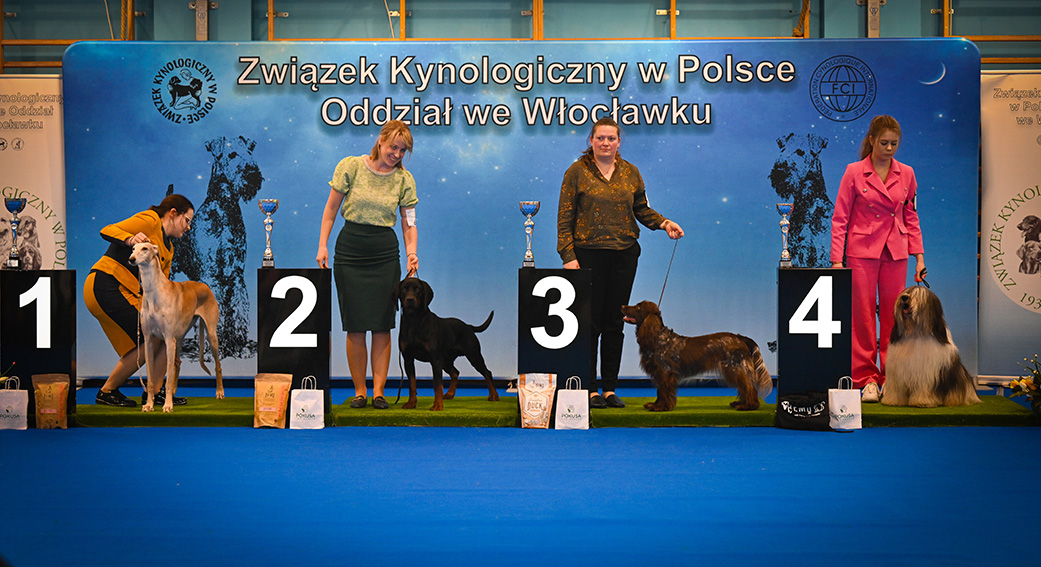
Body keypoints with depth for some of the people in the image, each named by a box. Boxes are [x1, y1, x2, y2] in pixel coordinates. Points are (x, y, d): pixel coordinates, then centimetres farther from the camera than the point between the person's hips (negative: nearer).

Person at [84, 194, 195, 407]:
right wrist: (130, 239, -34)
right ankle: (107, 392, 1)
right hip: (105, 285, -9)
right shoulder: (149, 220, -4)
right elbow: (107, 231, -14)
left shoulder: (168, 248, 22)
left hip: (128, 293, 9)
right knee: (149, 341, -13)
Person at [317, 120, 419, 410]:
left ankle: (378, 391, 8)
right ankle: (359, 391, 11)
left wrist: (411, 253, -15)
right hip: (350, 251, -1)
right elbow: (331, 208, 3)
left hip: (385, 254, 1)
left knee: (382, 325, 0)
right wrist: (323, 245, -3)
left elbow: (409, 223, 2)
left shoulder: (404, 179, 2)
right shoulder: (350, 166, -3)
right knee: (355, 326, 1)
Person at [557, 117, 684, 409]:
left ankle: (610, 389, 14)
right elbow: (565, 217, -3)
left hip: (624, 254, 3)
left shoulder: (630, 172, 9)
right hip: (589, 254, -3)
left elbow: (642, 209, 16)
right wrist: (568, 256, -10)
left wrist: (664, 223, -3)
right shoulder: (577, 171, -1)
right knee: (590, 321, -1)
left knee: (615, 322, 7)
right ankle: (590, 390, 7)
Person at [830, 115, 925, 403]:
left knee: (893, 315, 5)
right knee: (863, 315, -1)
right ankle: (867, 379, 8)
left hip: (895, 253, 3)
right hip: (862, 252, -3)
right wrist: (836, 259, -10)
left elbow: (911, 217, 12)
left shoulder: (906, 174, 6)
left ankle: (891, 378, 14)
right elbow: (839, 219, -4)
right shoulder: (854, 172, -4)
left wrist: (919, 256, 6)